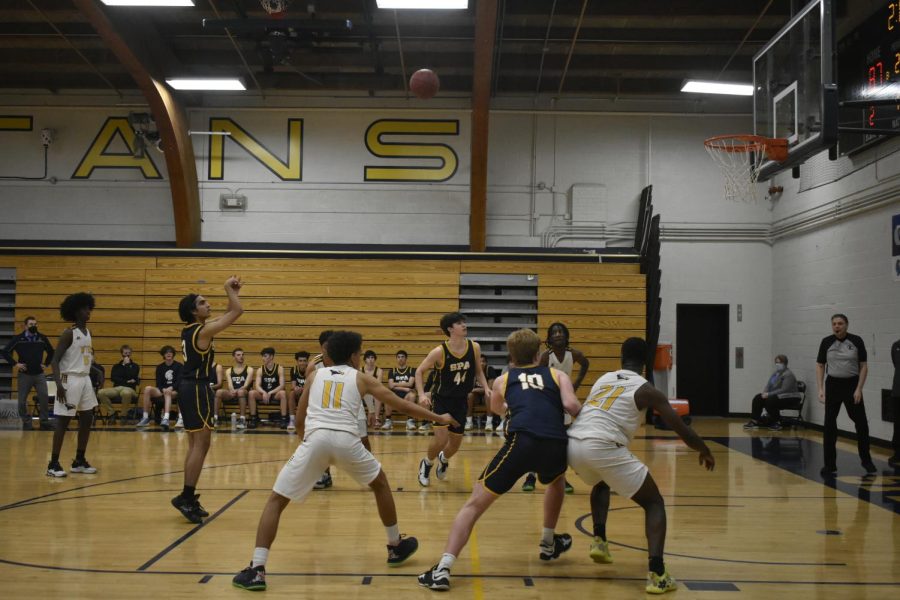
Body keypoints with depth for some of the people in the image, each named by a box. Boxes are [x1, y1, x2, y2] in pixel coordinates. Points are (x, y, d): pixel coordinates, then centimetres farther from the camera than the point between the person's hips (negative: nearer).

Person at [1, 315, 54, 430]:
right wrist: (15, 363, -7)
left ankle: (44, 421, 5)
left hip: (39, 374, 2)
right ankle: (26, 422, 17)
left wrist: (46, 364, 10)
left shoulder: (43, 338, 3)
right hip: (24, 374, -1)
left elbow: (51, 352, 20)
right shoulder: (18, 339, -5)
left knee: (44, 398, -5)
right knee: (22, 400, 3)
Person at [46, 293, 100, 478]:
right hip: (70, 379, -8)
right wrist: (59, 384, -24)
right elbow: (55, 360, -16)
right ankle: (53, 464, 2)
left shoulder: (88, 332, 12)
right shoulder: (68, 333, -12)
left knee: (87, 419, 9)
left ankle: (79, 461, 19)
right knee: (63, 421, -5)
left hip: (85, 379, 8)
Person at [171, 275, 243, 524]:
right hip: (197, 389, -10)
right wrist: (230, 290, -1)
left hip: (189, 387, 10)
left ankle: (189, 498, 18)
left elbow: (228, 315, 26)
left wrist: (233, 293, 20)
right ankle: (186, 496, -11)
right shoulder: (204, 331, -14)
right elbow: (238, 311, -14)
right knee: (201, 444, -8)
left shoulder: (191, 330, 13)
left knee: (195, 444, 13)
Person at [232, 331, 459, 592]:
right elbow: (402, 405, 25)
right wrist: (439, 417, 36)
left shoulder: (315, 375, 26)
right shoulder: (361, 378, 22)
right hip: (346, 440, 0)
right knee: (380, 483, 28)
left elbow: (299, 420, 28)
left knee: (276, 500, 11)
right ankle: (396, 546, 36)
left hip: (316, 439, 0)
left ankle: (257, 570, -2)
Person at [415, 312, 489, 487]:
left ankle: (443, 459, 48)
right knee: (441, 437, -17)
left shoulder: (474, 347, -8)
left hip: (461, 401, 4)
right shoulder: (440, 352, -19)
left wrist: (486, 389, -9)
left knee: (456, 442, 11)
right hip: (442, 399, -4)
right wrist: (422, 394, -20)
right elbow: (419, 371, -8)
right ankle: (426, 464, 15)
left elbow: (478, 372, 7)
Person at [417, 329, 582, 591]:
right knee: (556, 480, 38)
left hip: (522, 441, -1)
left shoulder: (503, 380, 29)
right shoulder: (557, 374, 26)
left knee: (475, 503, 3)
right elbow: (572, 406, 7)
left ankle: (443, 569, -12)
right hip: (556, 444, 2)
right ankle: (549, 544, 47)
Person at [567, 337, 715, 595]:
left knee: (601, 484, 40)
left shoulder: (603, 379, 25)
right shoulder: (646, 390, 9)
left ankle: (599, 542, 28)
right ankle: (657, 574, -6)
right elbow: (682, 430, 9)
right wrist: (705, 452, 29)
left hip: (573, 444, 6)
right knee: (654, 503, 11)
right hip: (604, 447, -6)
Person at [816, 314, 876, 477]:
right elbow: (820, 366, 4)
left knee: (861, 423, 3)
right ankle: (830, 465, 6)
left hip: (852, 385, -1)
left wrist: (859, 389, -9)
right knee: (829, 425, -2)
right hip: (833, 385, 1)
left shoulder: (856, 341, -5)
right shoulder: (826, 342, -2)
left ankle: (866, 460, 24)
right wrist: (821, 389, -4)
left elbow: (864, 366, -2)